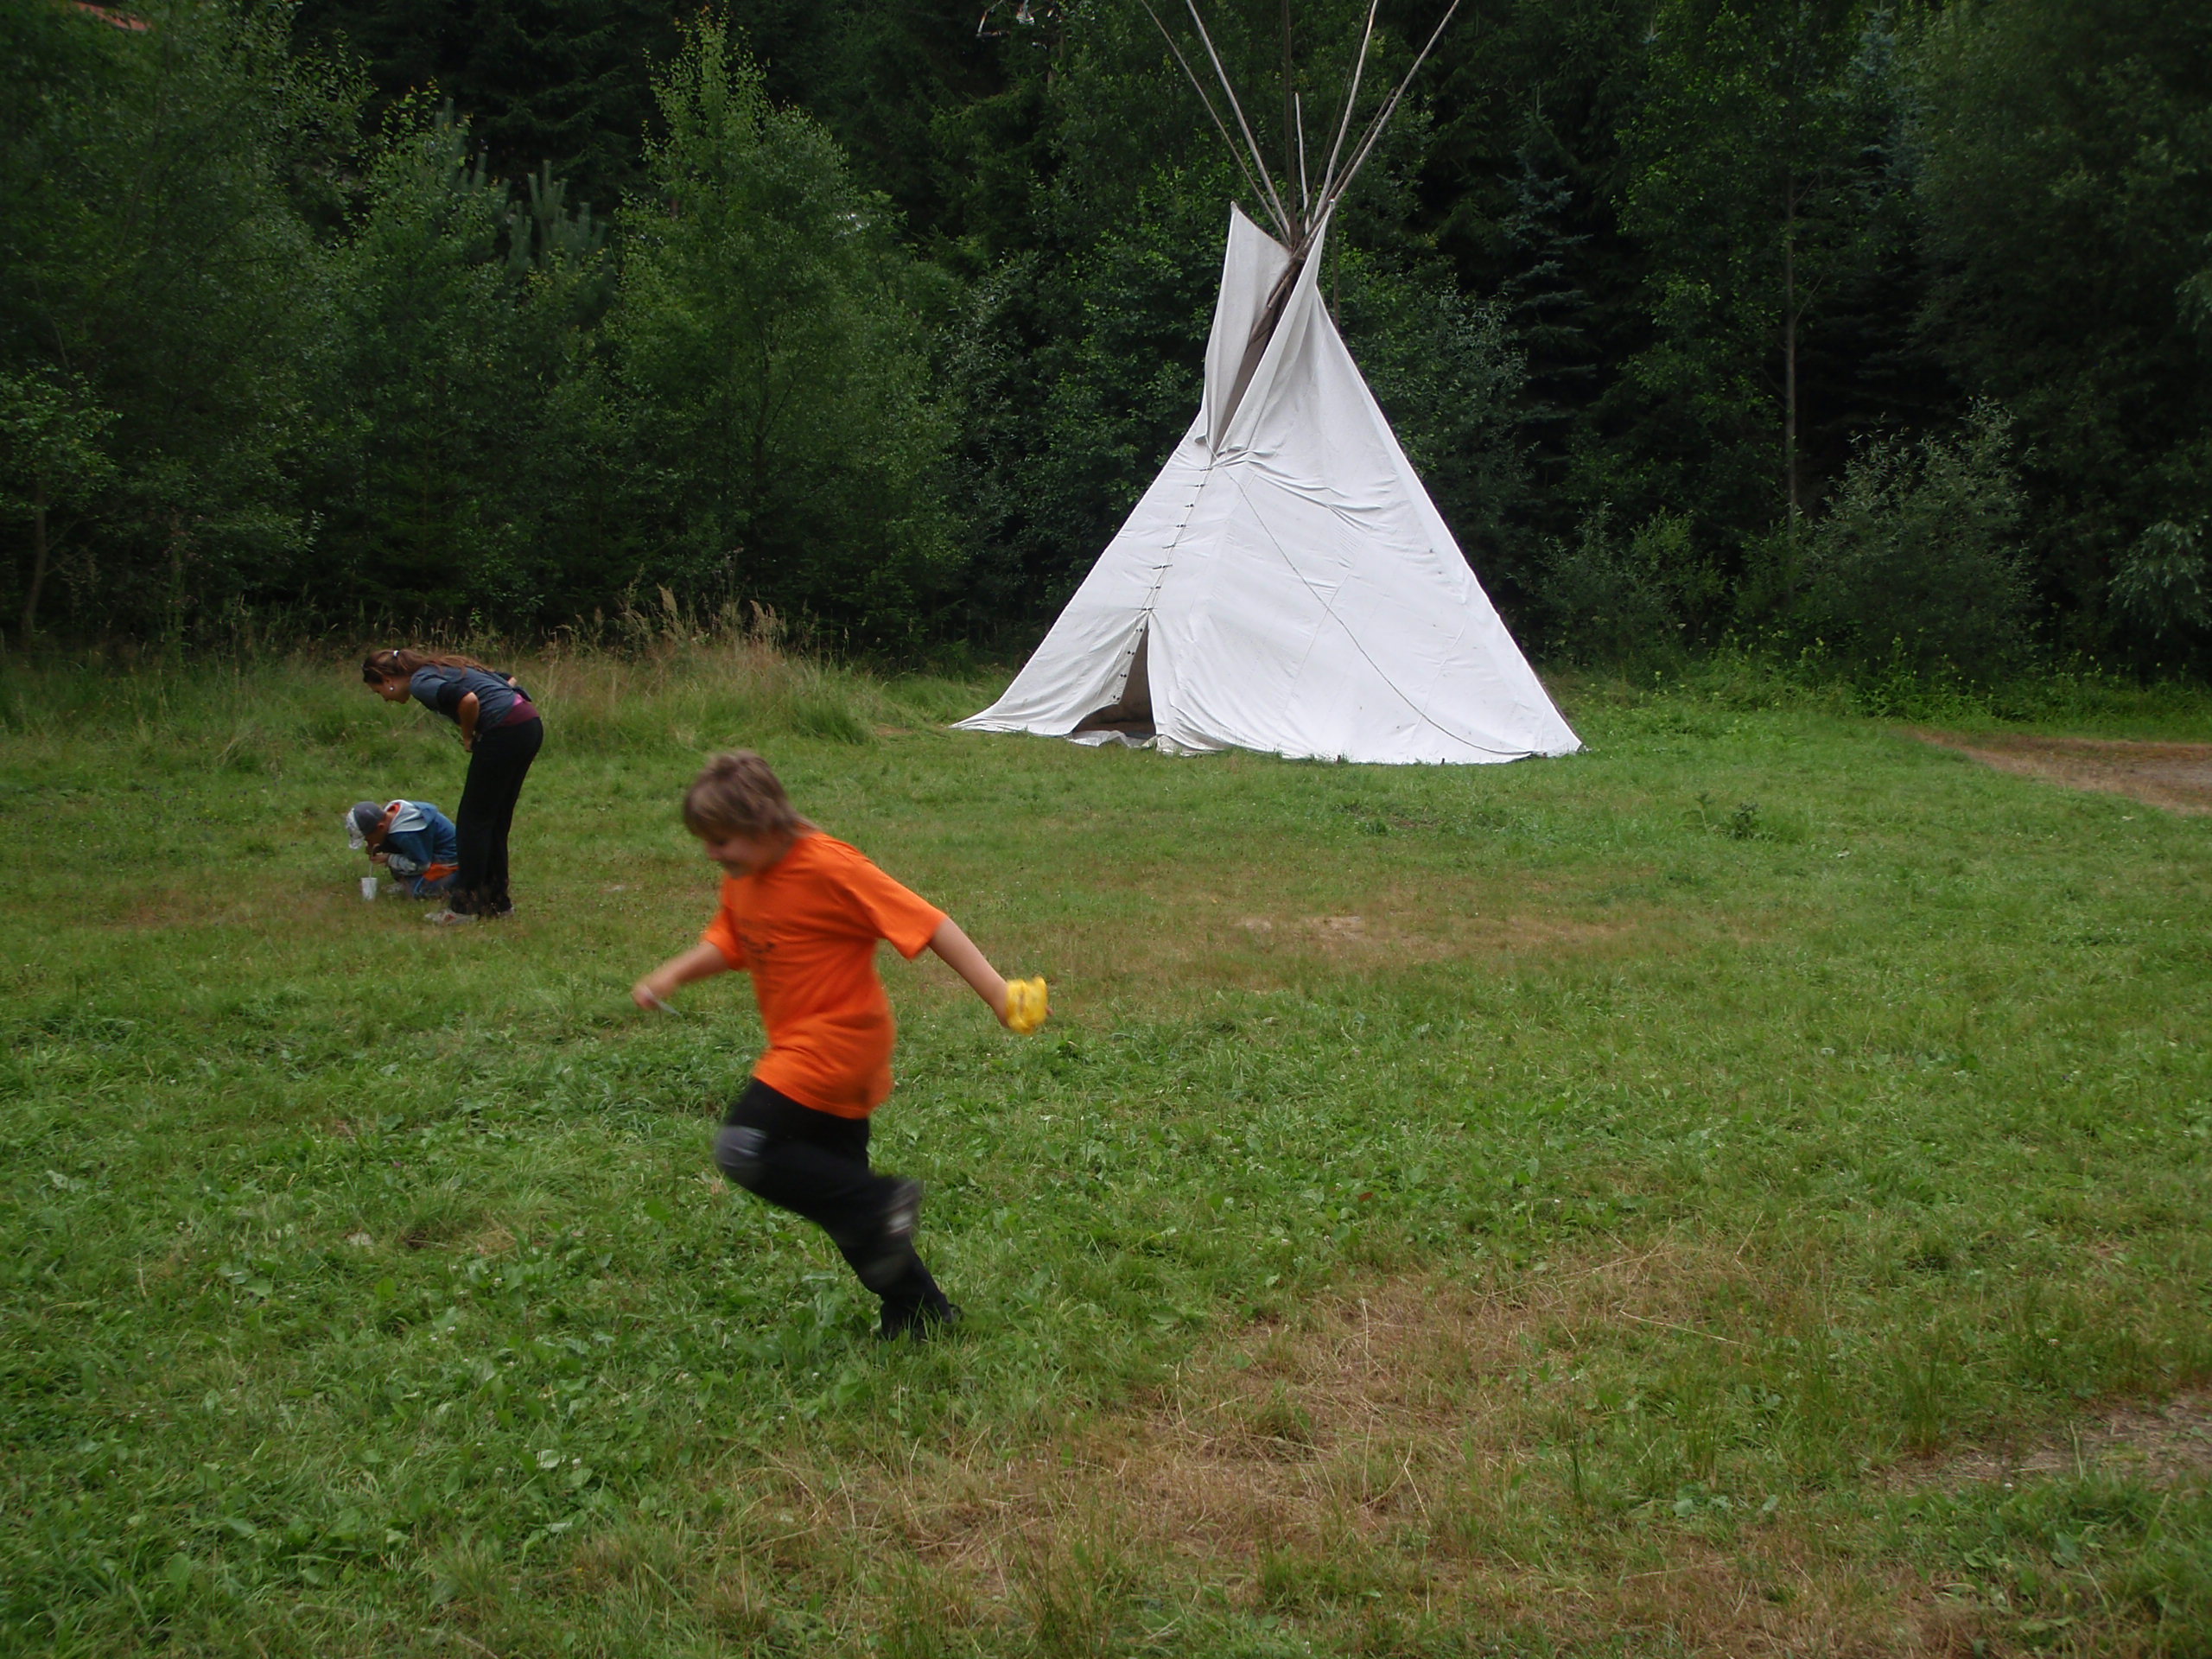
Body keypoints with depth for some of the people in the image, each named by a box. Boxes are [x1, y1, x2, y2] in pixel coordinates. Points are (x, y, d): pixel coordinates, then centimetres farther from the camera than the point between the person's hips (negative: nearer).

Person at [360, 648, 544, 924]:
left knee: (475, 819, 1)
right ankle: (496, 900, 23)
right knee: (495, 821, 17)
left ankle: (464, 906, 6)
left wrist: (468, 736, -5)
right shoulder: (439, 669, 23)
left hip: (505, 733, -9)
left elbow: (468, 699, -23)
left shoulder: (420, 683, -5)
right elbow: (507, 680, 26)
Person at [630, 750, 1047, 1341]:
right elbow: (726, 941, 20)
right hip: (802, 1047, 9)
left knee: (745, 1149, -19)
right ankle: (919, 1310, 21)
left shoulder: (829, 867, -20)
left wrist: (998, 993, -25)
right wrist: (671, 976, 0)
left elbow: (928, 922, -21)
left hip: (838, 1042, -9)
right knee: (832, 1184, 13)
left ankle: (884, 1204, -13)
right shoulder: (744, 880, 6)